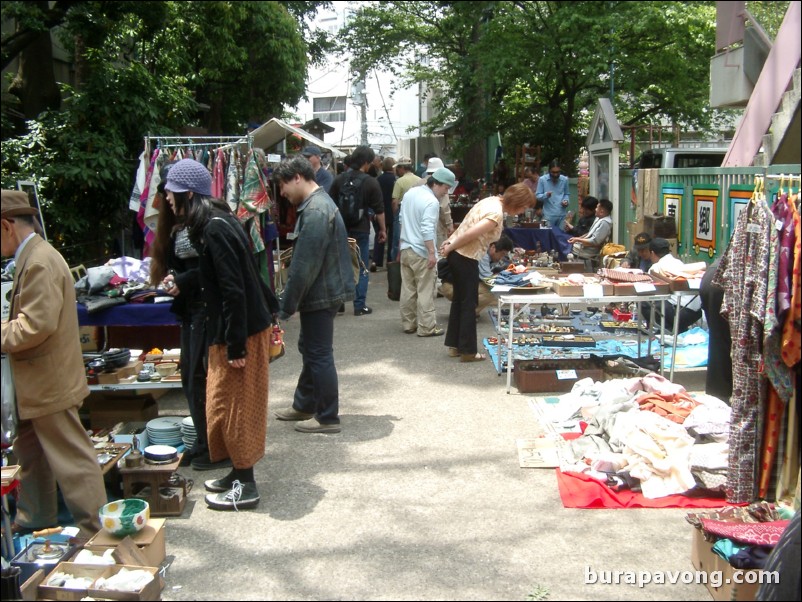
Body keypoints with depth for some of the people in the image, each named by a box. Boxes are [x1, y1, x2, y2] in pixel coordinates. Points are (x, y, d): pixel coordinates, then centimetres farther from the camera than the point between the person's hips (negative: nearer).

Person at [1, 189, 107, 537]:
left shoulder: (40, 261, -21)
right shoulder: (31, 257, 10)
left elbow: (37, 324, -27)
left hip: (49, 382, -11)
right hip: (35, 383, 11)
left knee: (71, 458, -1)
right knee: (29, 452, 22)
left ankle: (94, 531, 8)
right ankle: (35, 518, 38)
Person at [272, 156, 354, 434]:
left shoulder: (315, 211, -22)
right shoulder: (320, 202, 12)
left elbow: (304, 266, -24)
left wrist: (286, 305, -16)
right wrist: (291, 301, 20)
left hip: (320, 295, -10)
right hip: (323, 291, 10)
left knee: (319, 354, 0)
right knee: (310, 349, 20)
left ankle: (327, 418, 11)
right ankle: (304, 405, 34)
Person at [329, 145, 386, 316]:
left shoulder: (339, 180, 1)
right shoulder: (371, 182, -9)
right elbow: (379, 210, -6)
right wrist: (382, 229, 5)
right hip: (361, 230, -3)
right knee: (362, 268, 5)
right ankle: (360, 306, 6)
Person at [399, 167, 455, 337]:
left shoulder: (410, 192, 9)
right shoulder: (432, 202, -18)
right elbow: (427, 230, -25)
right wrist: (432, 253, -24)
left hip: (406, 248, 8)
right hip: (421, 252, -8)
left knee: (408, 289, 12)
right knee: (425, 291, -2)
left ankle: (408, 324, 19)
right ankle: (427, 327, 2)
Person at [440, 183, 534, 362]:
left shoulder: (492, 200, 7)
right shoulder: (496, 215, -23)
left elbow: (467, 226, 10)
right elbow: (470, 234, -26)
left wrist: (450, 243, 8)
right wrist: (449, 248, -13)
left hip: (457, 254, 10)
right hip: (466, 258, -10)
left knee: (459, 300, 17)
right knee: (468, 303, 1)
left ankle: (454, 345, 26)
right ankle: (468, 351, 10)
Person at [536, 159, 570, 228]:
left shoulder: (565, 180, 4)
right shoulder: (542, 180, -4)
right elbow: (537, 196, -2)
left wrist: (566, 200, -3)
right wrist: (546, 195, -22)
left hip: (562, 215, 2)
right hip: (549, 215, -2)